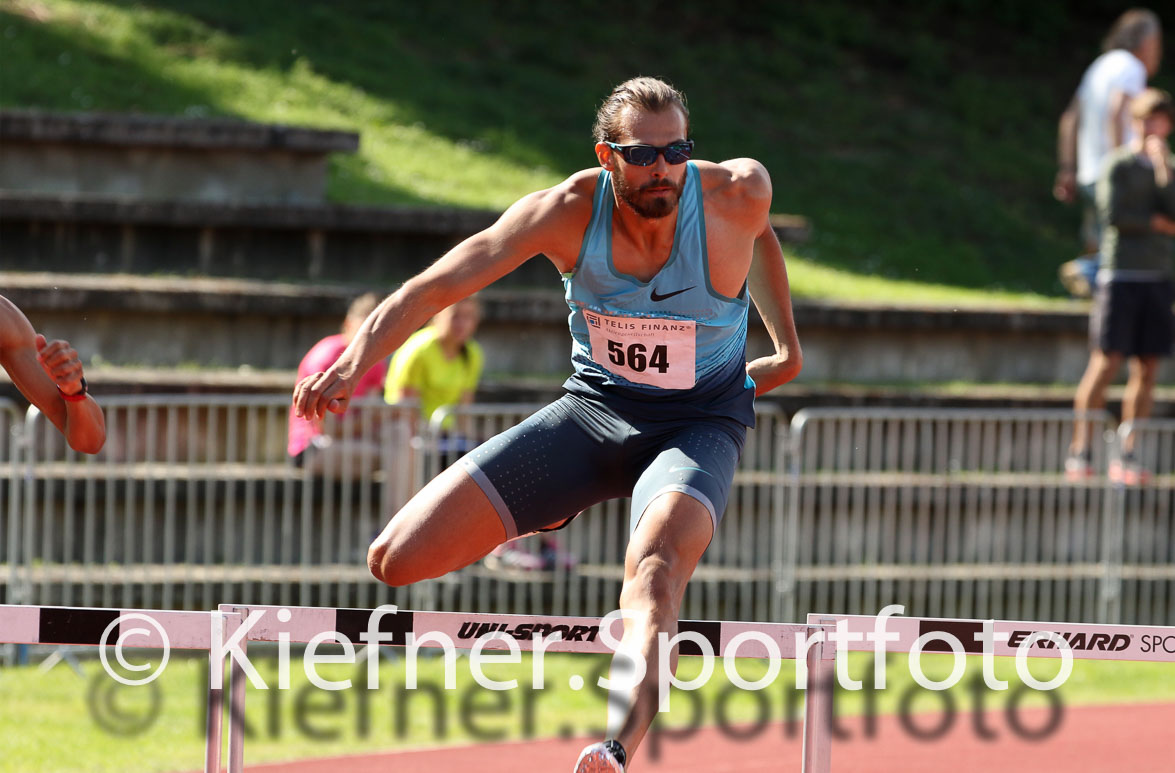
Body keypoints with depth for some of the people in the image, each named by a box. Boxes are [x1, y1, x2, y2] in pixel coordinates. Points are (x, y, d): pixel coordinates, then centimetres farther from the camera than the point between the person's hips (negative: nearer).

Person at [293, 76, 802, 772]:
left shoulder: (738, 194, -18)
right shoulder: (570, 211, -18)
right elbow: (439, 286, -21)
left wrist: (787, 348, 18)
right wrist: (355, 361, -36)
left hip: (699, 422, -3)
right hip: (593, 407, 3)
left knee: (657, 562, -40)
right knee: (399, 561, -7)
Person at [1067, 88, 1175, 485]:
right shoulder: (1119, 165, 0)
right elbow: (1112, 215, -12)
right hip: (1121, 275, -5)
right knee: (1106, 362, -9)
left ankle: (1127, 457, 4)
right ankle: (1080, 450, -5)